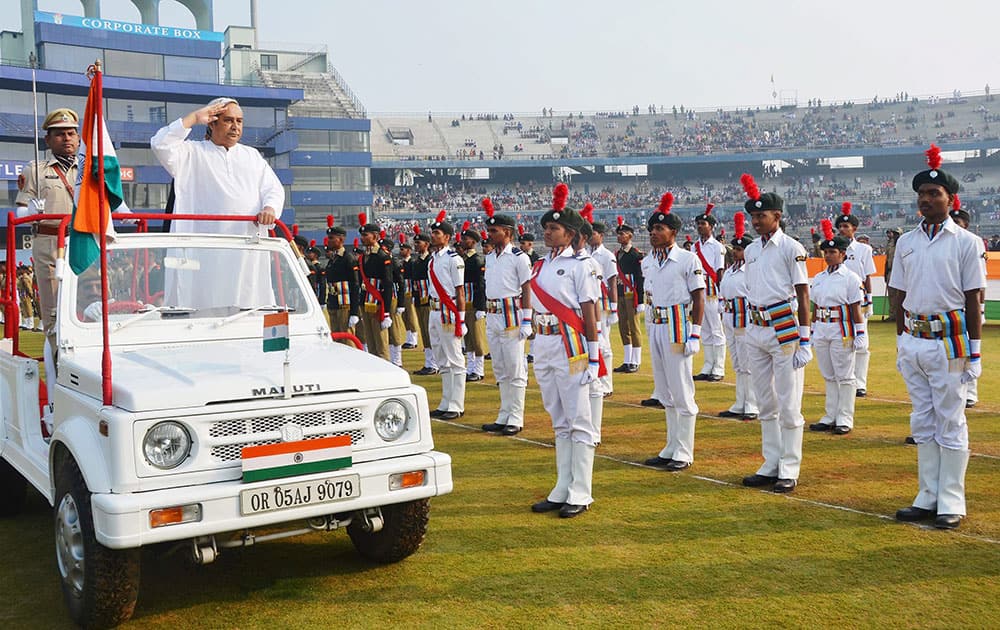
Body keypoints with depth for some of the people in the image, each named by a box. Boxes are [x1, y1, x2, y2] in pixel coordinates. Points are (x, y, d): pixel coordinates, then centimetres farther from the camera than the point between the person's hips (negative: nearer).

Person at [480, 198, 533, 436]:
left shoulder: (518, 257, -9)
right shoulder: (490, 257, 13)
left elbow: (527, 290, -10)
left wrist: (526, 322, -14)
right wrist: (488, 316, 17)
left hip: (511, 316, -8)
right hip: (492, 318, 8)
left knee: (515, 371, -2)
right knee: (500, 371, 13)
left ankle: (515, 420, 4)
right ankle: (503, 417, 21)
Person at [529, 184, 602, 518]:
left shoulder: (579, 265, -7)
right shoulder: (540, 266, 14)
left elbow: (589, 312, -10)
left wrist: (593, 356, -13)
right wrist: (538, 350, 17)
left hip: (570, 345, -7)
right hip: (543, 344, 8)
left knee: (579, 421, -1)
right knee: (559, 422, 13)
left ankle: (580, 494, 4)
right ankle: (562, 490, 21)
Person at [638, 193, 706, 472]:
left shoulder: (688, 259, -8)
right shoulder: (647, 262, 11)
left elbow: (698, 298, -9)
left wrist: (695, 334, -14)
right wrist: (652, 328, 17)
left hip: (679, 327, -7)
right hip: (656, 328, 7)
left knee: (682, 393, -4)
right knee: (666, 393, 13)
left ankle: (684, 454, 4)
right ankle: (671, 449, 22)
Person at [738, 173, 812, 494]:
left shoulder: (792, 248, -7)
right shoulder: (750, 250, 13)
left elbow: (803, 295, -9)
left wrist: (804, 341, -13)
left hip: (784, 329, -7)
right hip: (755, 330, 7)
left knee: (789, 405, -2)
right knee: (765, 404, 12)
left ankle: (789, 470, 6)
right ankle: (771, 466, 21)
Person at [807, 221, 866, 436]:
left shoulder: (850, 278, -6)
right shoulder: (819, 278, 12)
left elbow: (856, 309, -9)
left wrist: (860, 334, -11)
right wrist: (812, 331, 14)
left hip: (841, 333, -6)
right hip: (821, 332, 6)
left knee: (844, 377, 1)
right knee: (829, 376, 12)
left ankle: (844, 419, 7)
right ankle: (830, 417, 19)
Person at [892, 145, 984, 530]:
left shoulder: (966, 242, -2)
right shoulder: (906, 242, 11)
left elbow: (972, 301, -3)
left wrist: (974, 353, -6)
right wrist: (901, 344, 13)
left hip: (948, 342, -5)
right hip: (912, 342, 5)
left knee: (950, 423, -1)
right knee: (922, 422, 10)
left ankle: (951, 503, 6)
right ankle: (928, 498, 18)